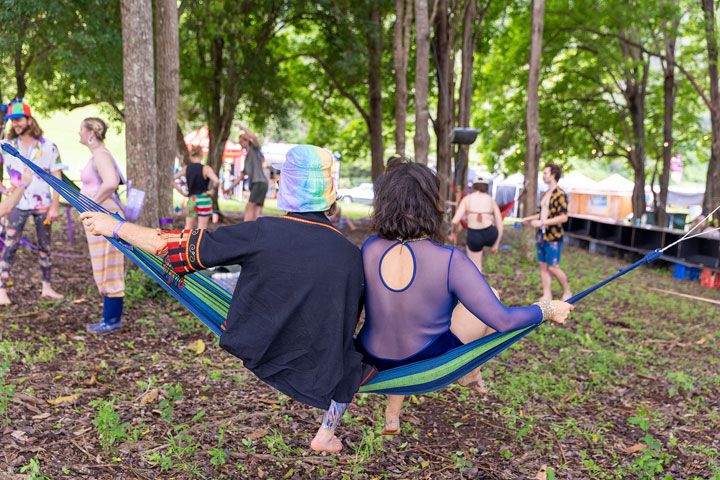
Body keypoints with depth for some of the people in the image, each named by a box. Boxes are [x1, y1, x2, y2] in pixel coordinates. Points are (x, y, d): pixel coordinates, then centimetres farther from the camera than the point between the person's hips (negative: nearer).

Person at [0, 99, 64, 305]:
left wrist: (55, 205, -5)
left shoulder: (48, 146, -1)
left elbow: (56, 177, 0)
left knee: (45, 247, 8)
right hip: (17, 204, 0)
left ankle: (47, 287, 18)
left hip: (42, 203, 0)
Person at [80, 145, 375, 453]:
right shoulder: (350, 254, -17)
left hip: (256, 353, 1)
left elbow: (184, 247, -15)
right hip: (316, 376, 0)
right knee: (351, 366, 30)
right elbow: (350, 321, -1)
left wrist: (115, 227, -2)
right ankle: (326, 435, 37)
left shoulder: (262, 234, -22)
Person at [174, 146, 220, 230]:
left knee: (188, 227, 12)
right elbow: (216, 181, -26)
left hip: (191, 200, 4)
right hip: (203, 199, -4)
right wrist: (212, 190, -9)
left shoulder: (186, 168, 2)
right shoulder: (206, 168, -12)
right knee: (201, 228, 2)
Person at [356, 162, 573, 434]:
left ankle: (391, 417, 44)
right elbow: (501, 321, -23)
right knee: (491, 298, 16)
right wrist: (547, 310, -5)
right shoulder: (450, 261, -28)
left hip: (375, 358, 4)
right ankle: (470, 370, 42)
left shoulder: (370, 249, -16)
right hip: (429, 362, -3)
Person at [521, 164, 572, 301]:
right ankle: (547, 295, 15)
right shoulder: (545, 194, 14)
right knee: (543, 266, 8)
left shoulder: (560, 195, -14)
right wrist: (530, 218, 14)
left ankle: (567, 292, 17)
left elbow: (563, 217, -21)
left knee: (553, 267, -3)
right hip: (542, 236, 8)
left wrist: (542, 222, -24)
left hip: (553, 238, -8)